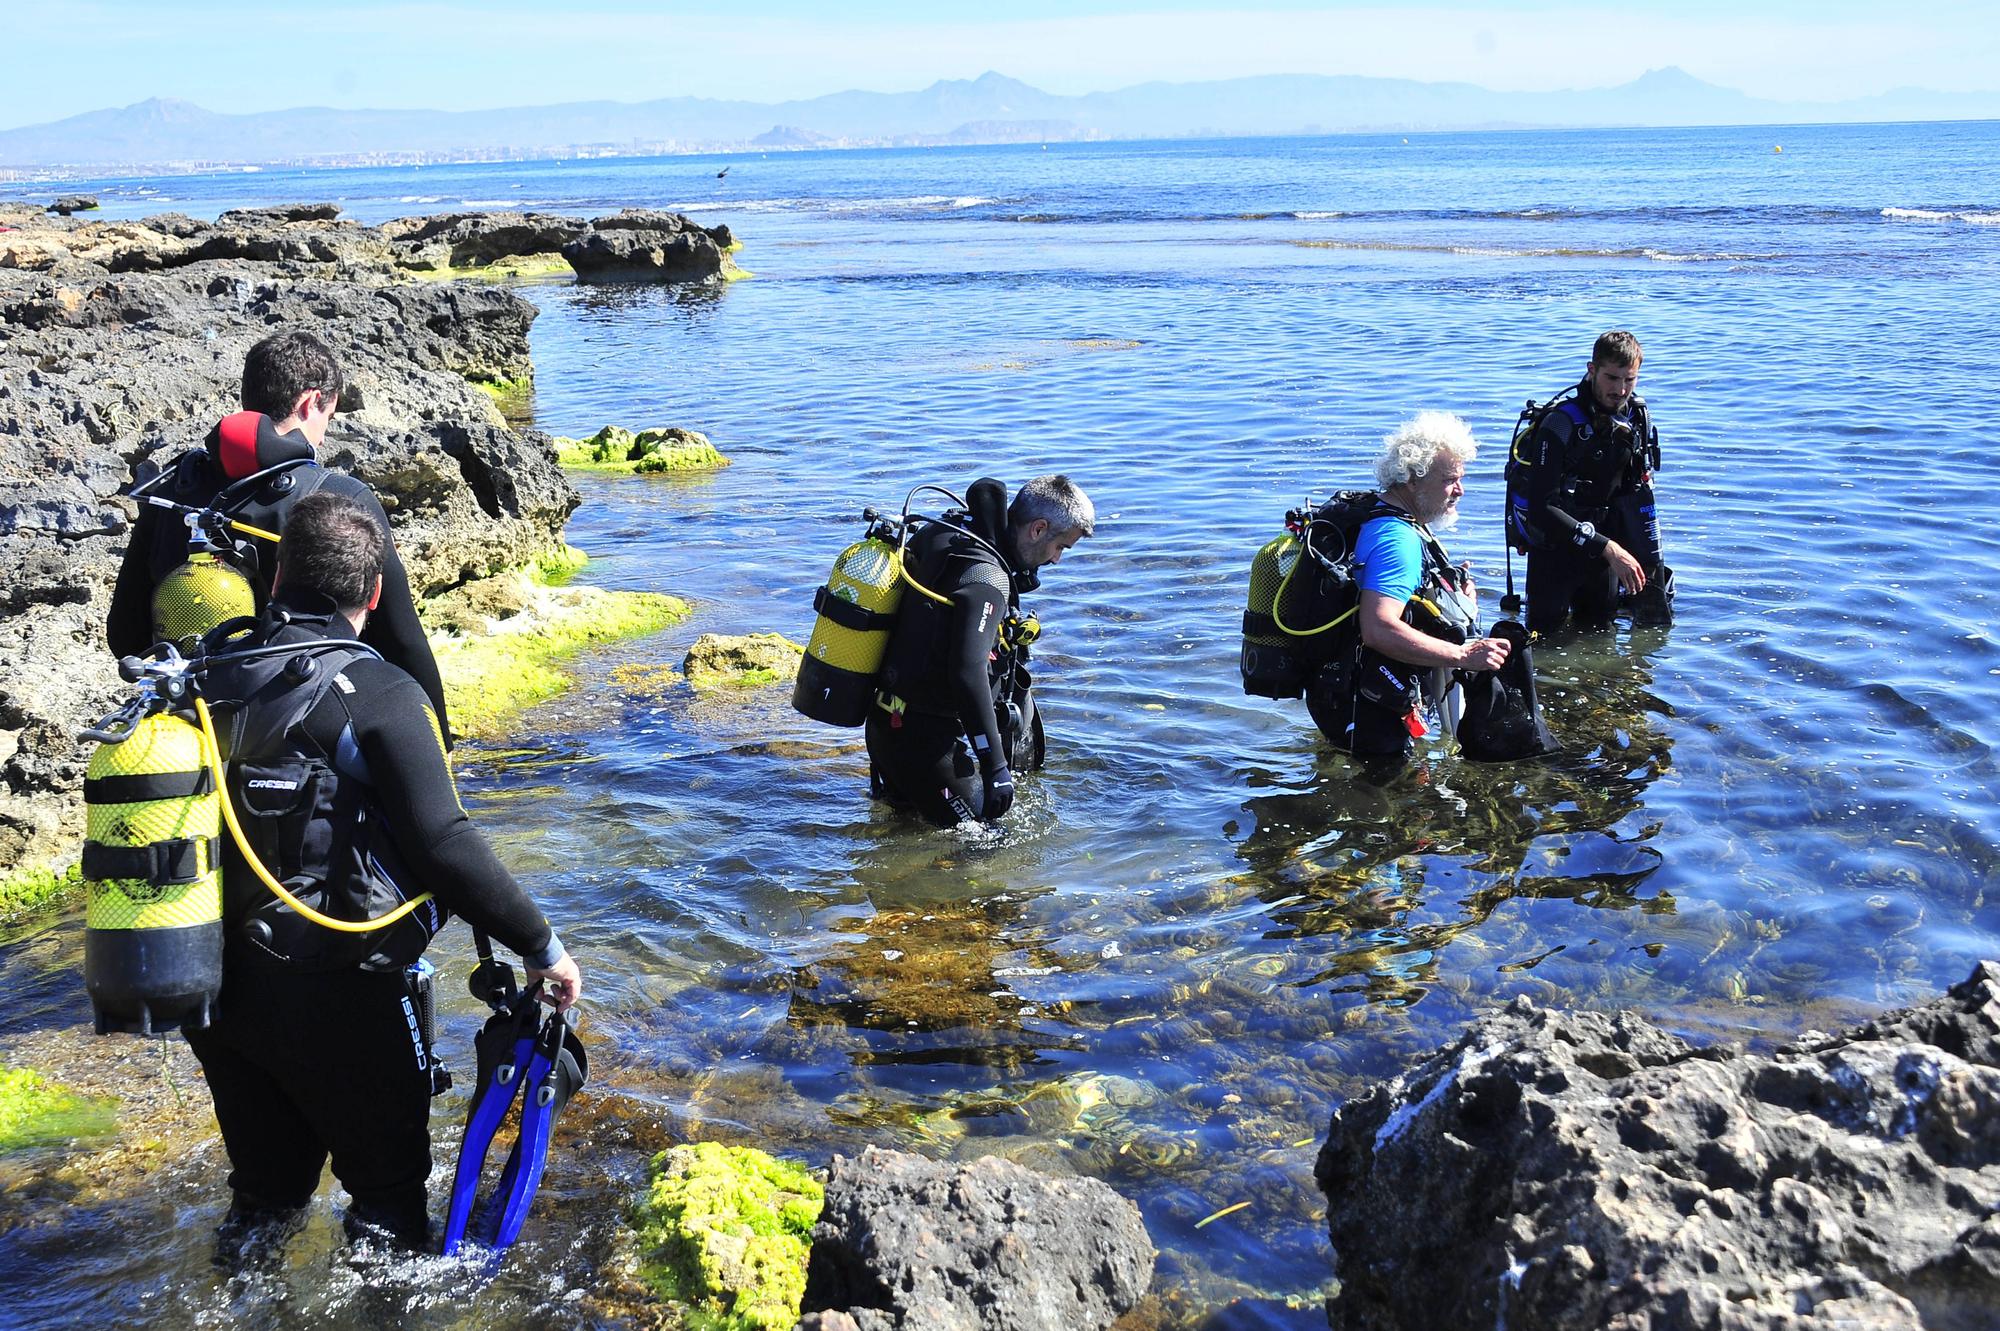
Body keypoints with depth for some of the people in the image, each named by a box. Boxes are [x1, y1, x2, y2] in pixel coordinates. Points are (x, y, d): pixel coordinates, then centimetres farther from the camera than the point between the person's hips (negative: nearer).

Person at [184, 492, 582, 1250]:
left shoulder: (205, 677, 1)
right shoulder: (378, 695, -18)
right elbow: (443, 845, -23)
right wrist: (542, 945, -14)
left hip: (216, 984, 6)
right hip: (337, 999, -6)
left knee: (263, 1189, 23)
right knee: (388, 1184, 14)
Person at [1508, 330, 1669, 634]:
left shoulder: (1638, 420, -1)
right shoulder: (1561, 424, -21)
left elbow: (1638, 499, 6)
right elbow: (1542, 508, -26)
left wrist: (1651, 568, 2)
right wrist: (1608, 548, -29)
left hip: (1603, 538, 5)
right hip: (1555, 544, -5)